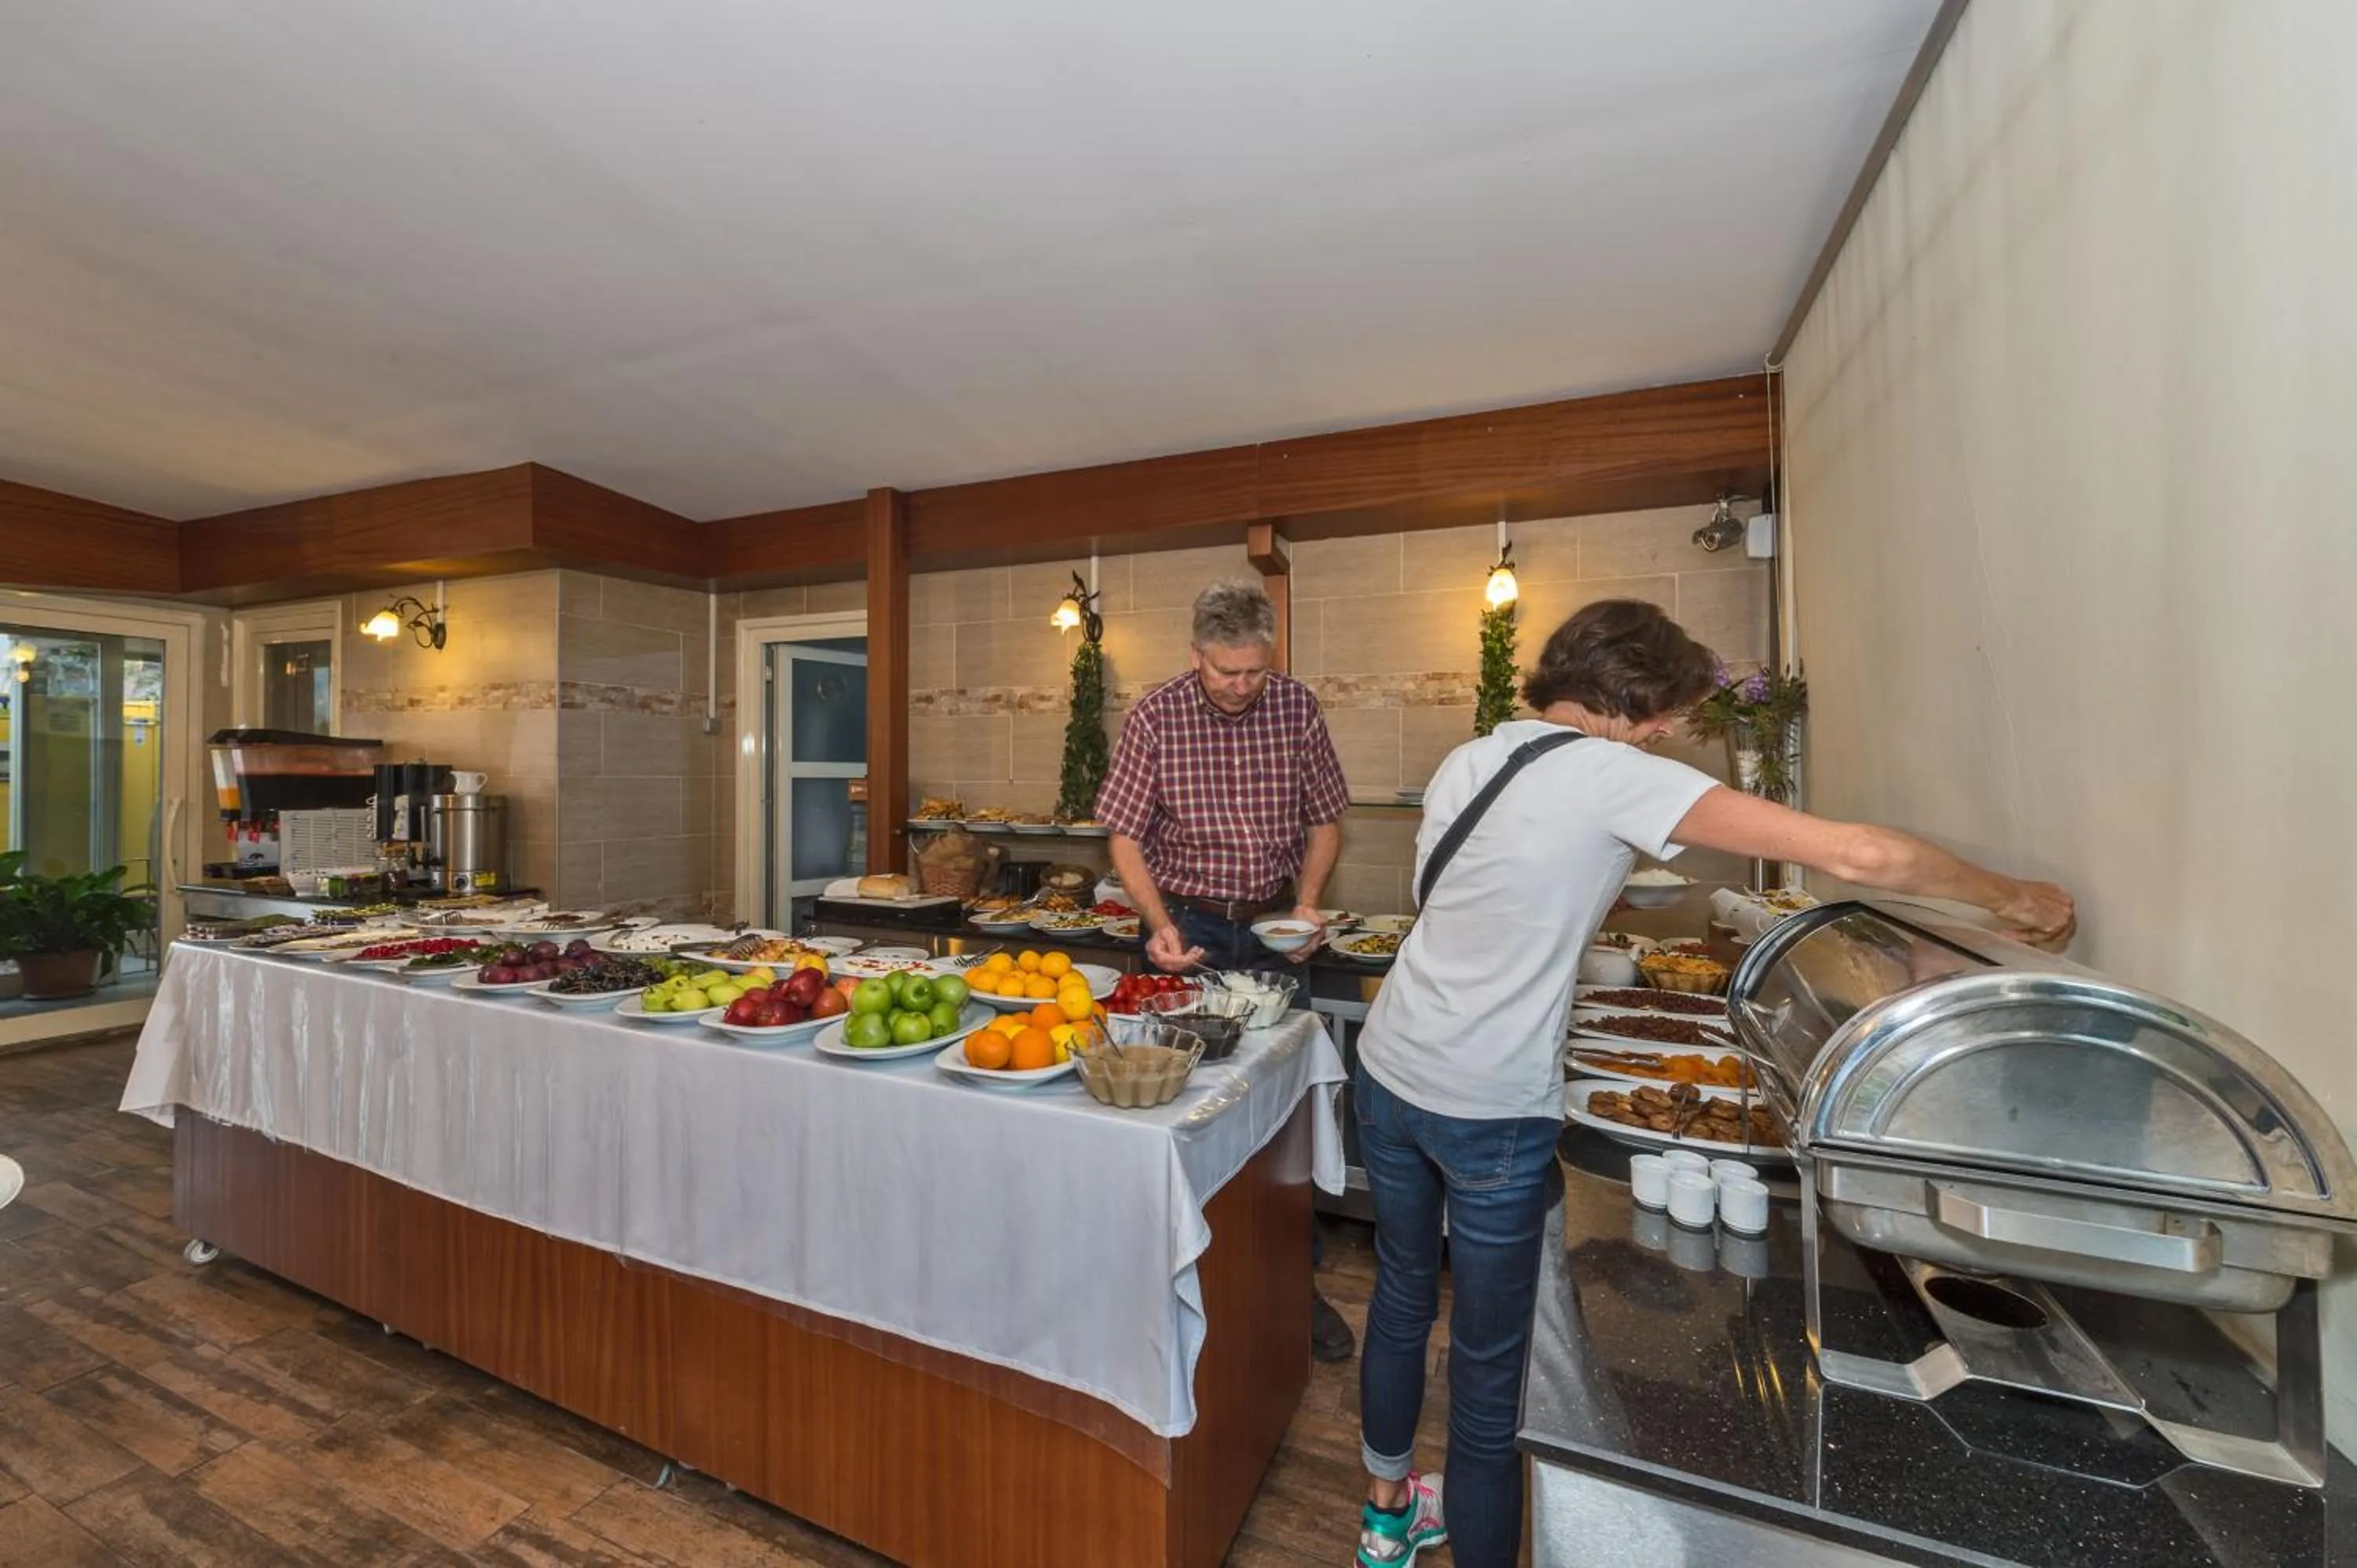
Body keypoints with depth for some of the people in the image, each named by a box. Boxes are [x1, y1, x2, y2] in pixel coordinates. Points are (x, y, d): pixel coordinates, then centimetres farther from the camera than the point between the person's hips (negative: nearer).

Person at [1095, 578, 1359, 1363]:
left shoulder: (1296, 708, -4)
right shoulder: (1155, 716, -9)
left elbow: (1325, 819, 5)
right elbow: (1126, 836, -6)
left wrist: (1307, 903, -9)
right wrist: (1159, 926, -18)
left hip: (1273, 926, 2)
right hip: (1187, 927, -1)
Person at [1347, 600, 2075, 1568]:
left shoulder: (1466, 762, 4)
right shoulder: (1616, 777, -15)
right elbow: (1855, 855, -15)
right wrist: (2010, 898, 2)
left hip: (1389, 1072, 8)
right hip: (1491, 1110, -7)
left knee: (1401, 1299, 27)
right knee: (1489, 1368, 13)